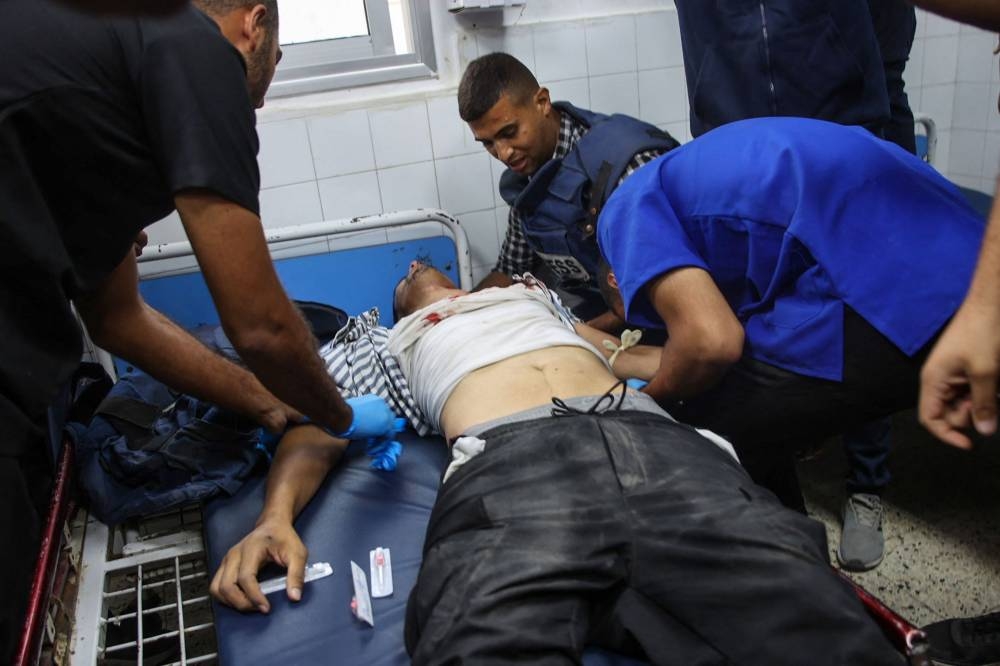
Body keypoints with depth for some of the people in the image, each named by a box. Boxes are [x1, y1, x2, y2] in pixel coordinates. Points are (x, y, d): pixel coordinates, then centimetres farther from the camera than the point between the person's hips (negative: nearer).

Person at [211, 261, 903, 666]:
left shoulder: (532, 294, 42)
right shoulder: (386, 343, 35)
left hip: (650, 434, 3)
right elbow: (320, 428, 21)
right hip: (508, 462, -2)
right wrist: (276, 518, 0)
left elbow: (624, 354, 35)